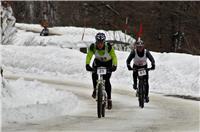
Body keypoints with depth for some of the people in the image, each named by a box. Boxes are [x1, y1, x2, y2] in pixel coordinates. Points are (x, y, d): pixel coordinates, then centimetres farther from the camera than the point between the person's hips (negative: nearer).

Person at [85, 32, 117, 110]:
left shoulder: (108, 47, -31)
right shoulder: (93, 47, -27)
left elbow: (114, 57, -36)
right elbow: (89, 56, -34)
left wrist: (114, 66, -53)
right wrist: (87, 65, -52)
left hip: (108, 63, -2)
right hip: (98, 62, 2)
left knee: (106, 80, -15)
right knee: (94, 75, -22)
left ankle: (109, 99, -5)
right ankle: (95, 89, 8)